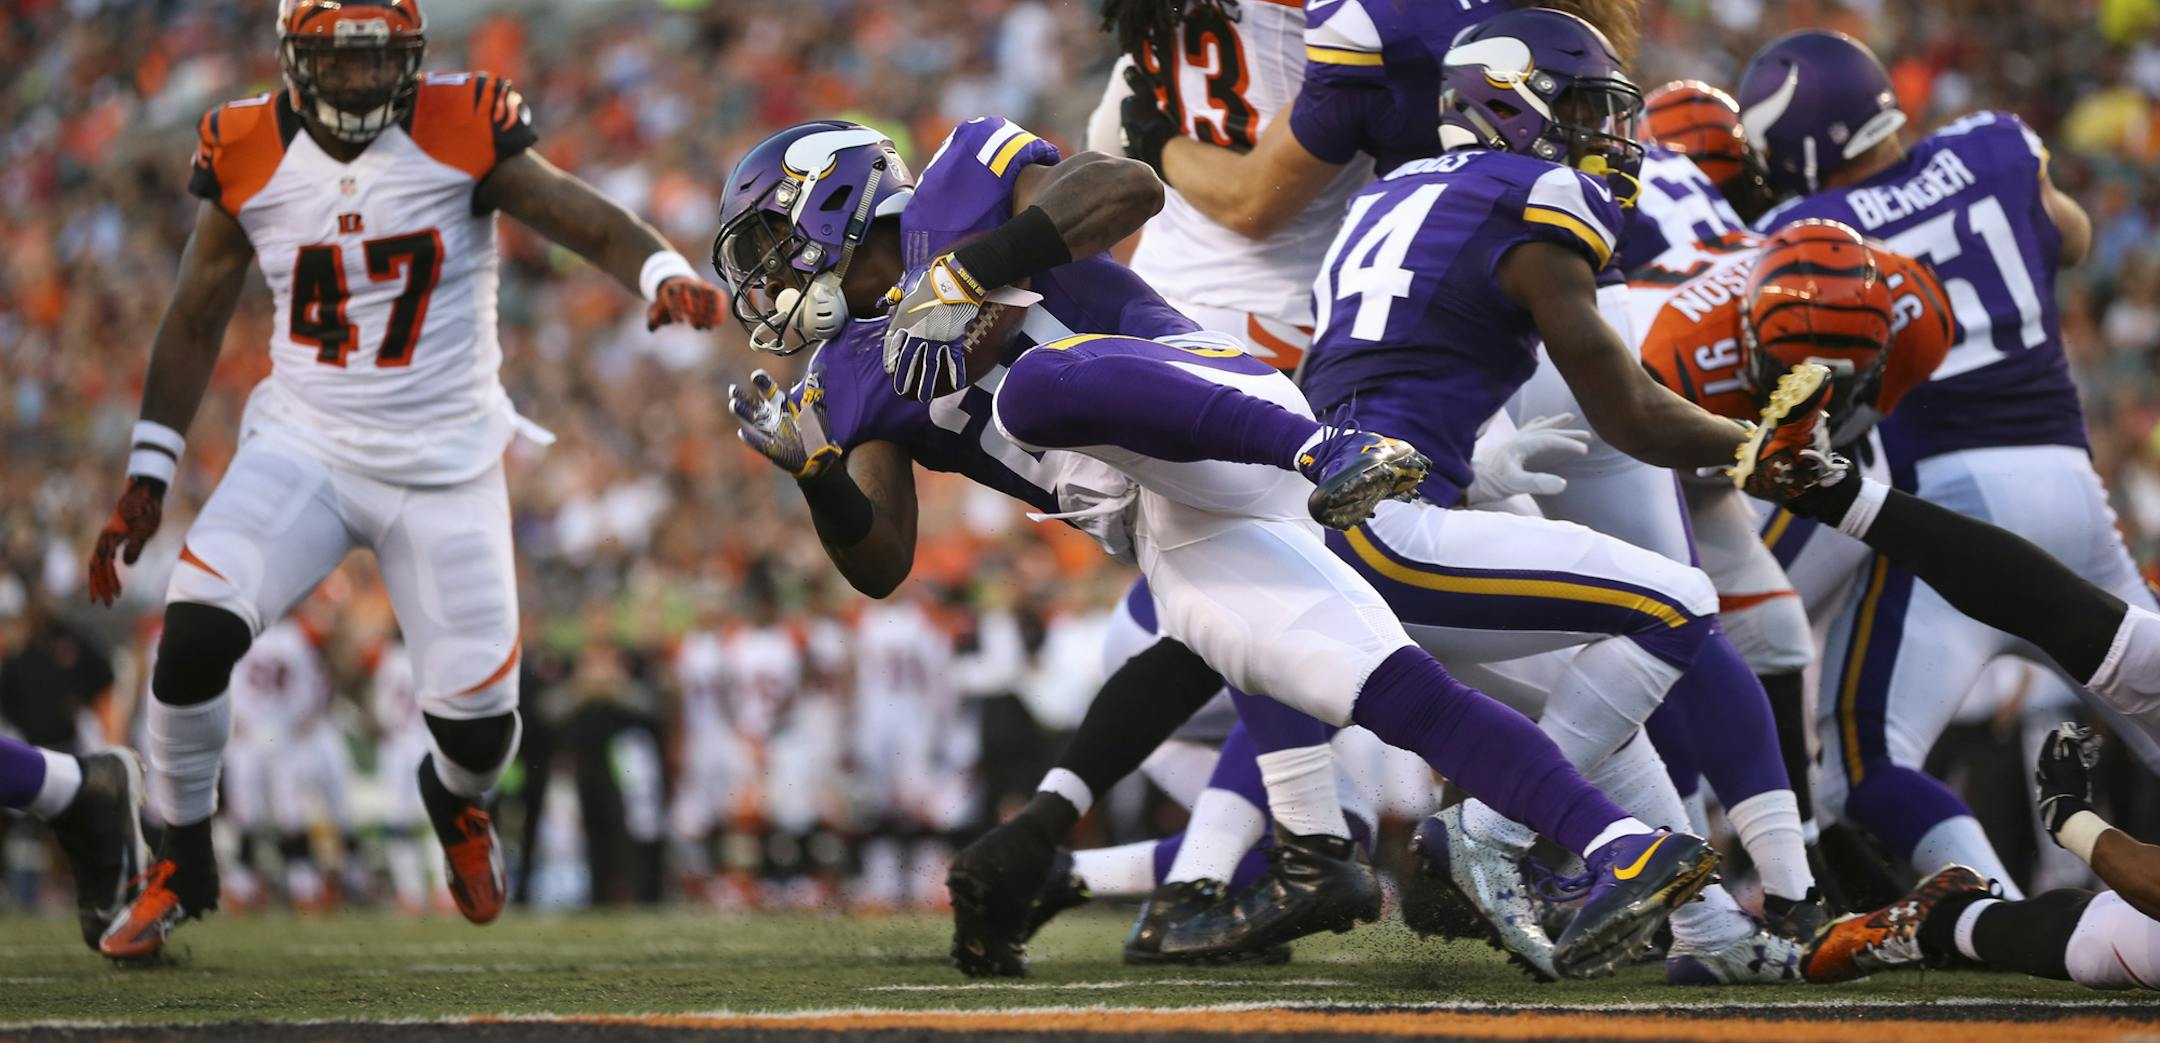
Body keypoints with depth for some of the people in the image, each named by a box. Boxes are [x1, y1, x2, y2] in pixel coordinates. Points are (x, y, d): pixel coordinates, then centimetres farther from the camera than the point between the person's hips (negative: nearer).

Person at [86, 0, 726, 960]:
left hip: (445, 466, -1)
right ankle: (181, 866, 1)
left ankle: (456, 799, 40)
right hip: (303, 444, 1)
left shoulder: (463, 136, -10)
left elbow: (595, 225, -13)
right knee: (195, 635, -23)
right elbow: (194, 322, 7)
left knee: (478, 724, -2)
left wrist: (666, 277, -36)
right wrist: (145, 480, 6)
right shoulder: (249, 158, -4)